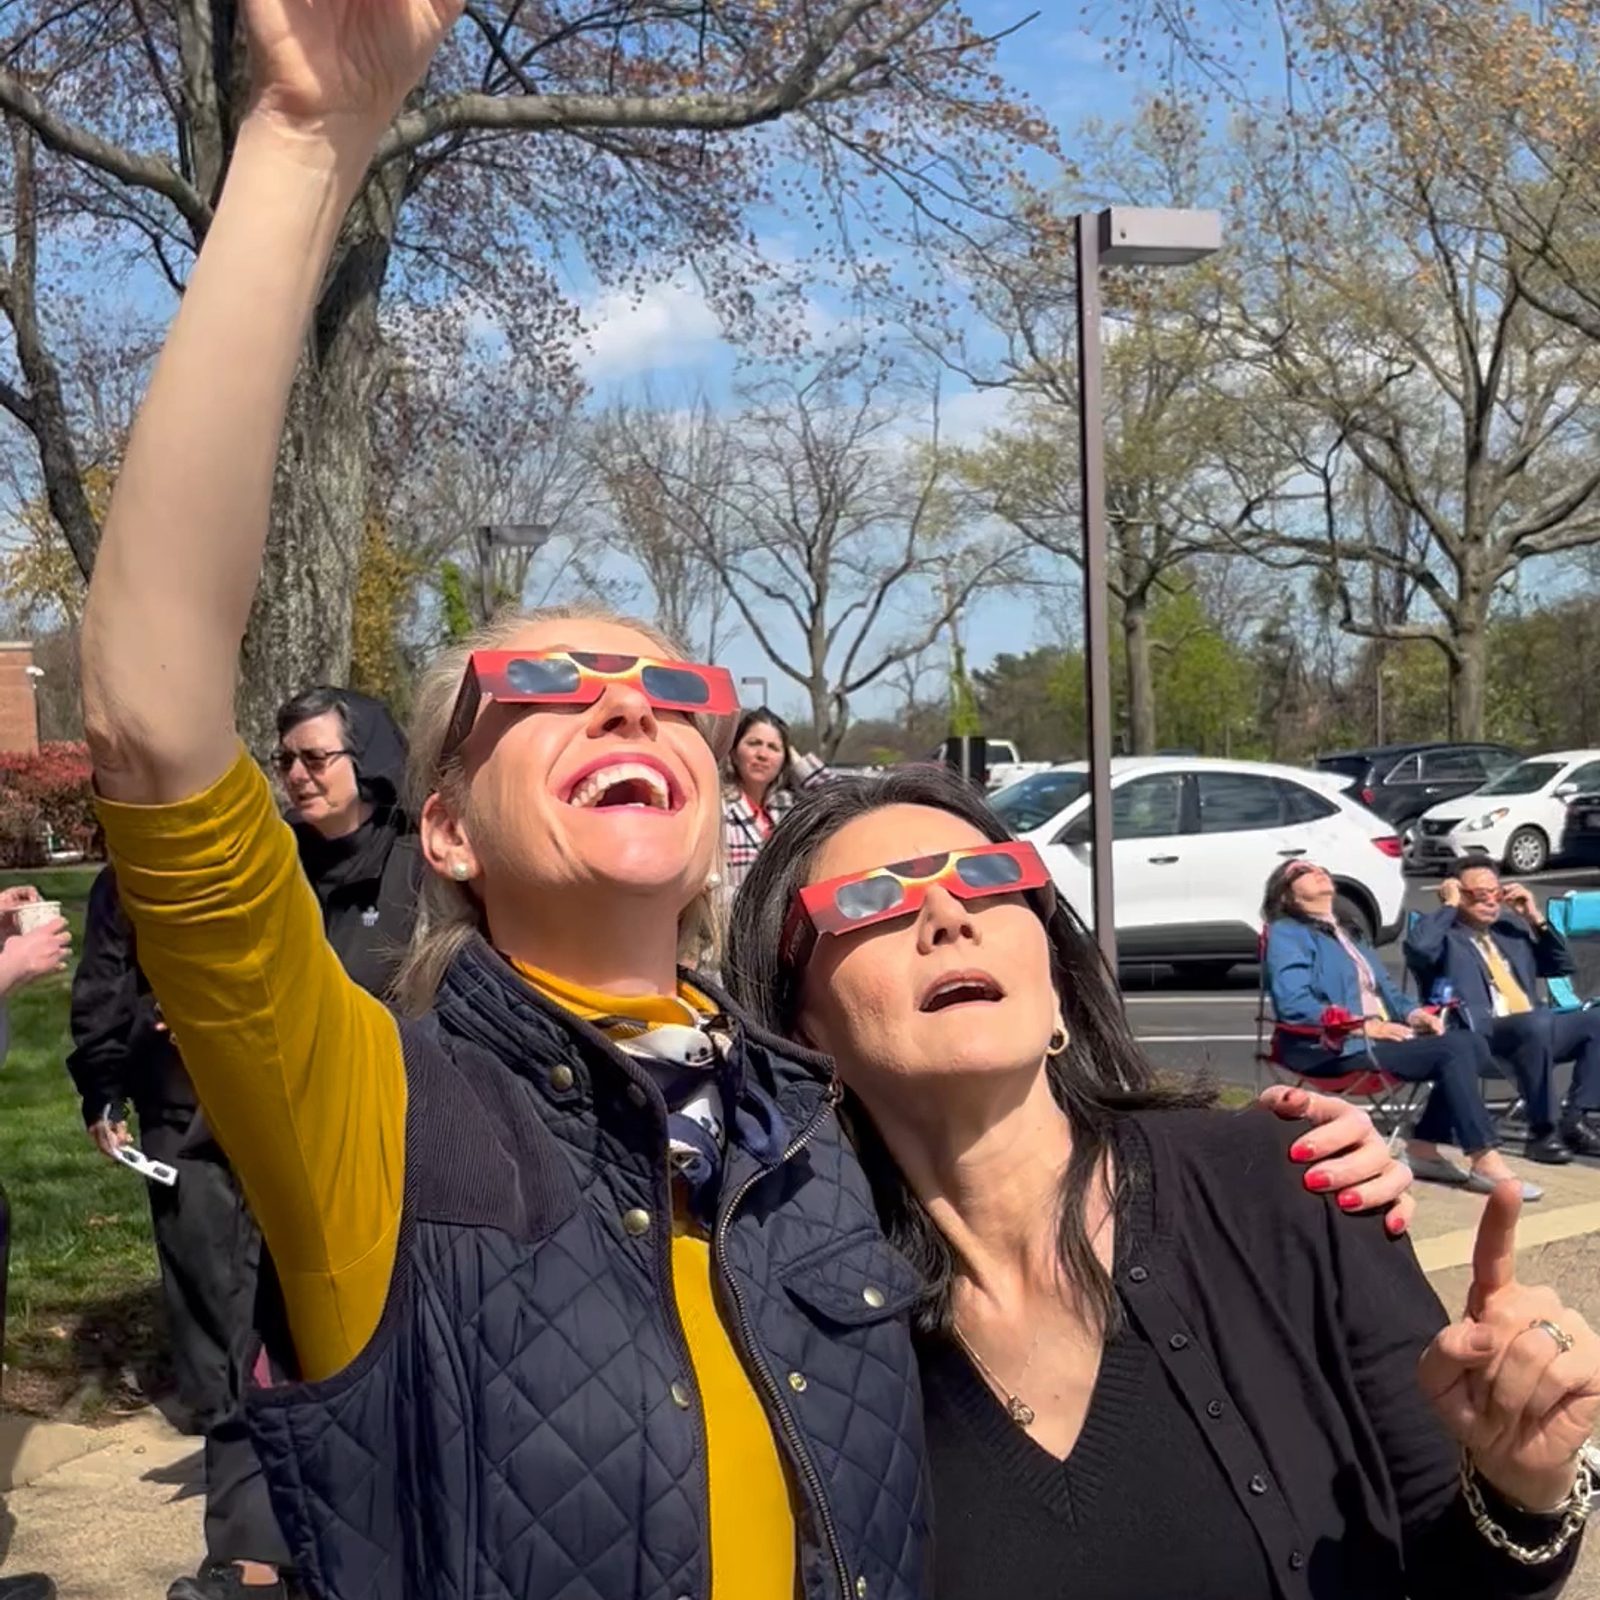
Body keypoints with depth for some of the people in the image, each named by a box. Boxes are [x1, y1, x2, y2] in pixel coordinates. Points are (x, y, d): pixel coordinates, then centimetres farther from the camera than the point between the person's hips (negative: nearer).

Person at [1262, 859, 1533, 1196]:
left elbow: (1385, 990, 23)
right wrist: (1364, 1026, -20)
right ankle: (1484, 1161, -21)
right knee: (1454, 1051, -23)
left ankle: (1424, 1146, -10)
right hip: (1334, 1047, -8)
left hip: (1380, 1036, 8)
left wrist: (1413, 1013, 0)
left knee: (1472, 1043, -13)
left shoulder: (1348, 934, 27)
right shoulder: (1286, 934, -1)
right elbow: (1294, 1005, -15)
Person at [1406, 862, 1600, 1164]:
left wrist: (1536, 918, 13)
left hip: (1535, 1030, 8)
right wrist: (1449, 906, -6)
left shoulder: (1511, 927, 25)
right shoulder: (1443, 933, 5)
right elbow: (1417, 948, -20)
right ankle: (1541, 1132, -26)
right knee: (1538, 1022, -37)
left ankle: (1573, 1120, -9)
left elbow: (1563, 967, 25)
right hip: (1481, 1035, -8)